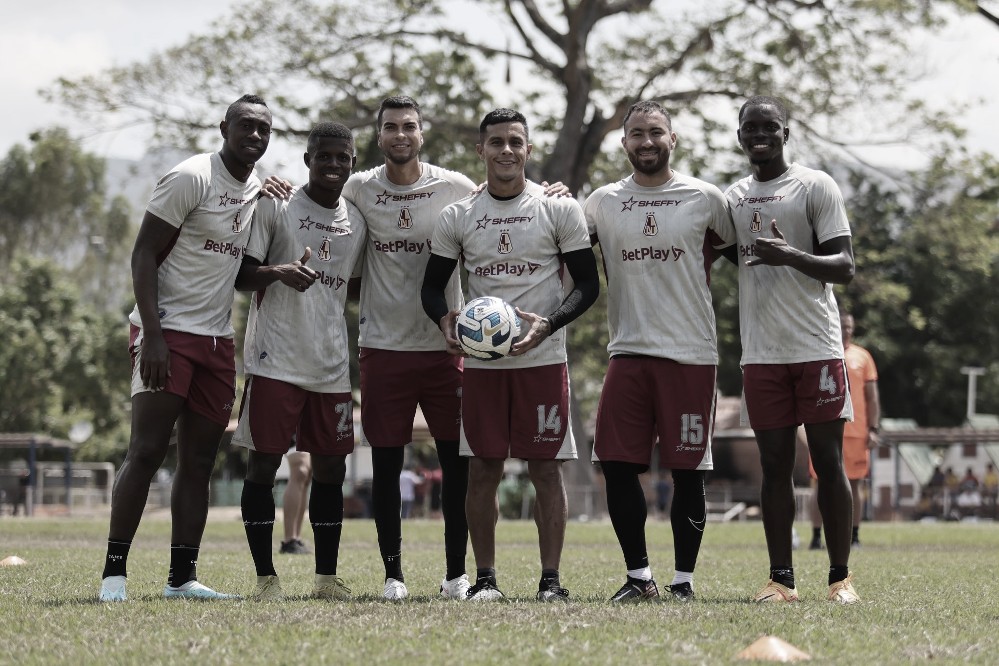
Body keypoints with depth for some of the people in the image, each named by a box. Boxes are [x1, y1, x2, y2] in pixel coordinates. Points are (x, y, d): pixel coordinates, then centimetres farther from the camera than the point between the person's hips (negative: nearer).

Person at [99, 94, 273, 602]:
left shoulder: (261, 191, 13)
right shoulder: (192, 178, -11)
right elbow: (144, 254, -12)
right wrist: (152, 334, -19)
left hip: (217, 338, 7)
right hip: (168, 331, -7)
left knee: (199, 461, 6)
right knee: (146, 451, -11)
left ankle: (183, 577, 9)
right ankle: (113, 573, -6)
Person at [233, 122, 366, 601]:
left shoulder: (357, 221, 13)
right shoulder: (275, 206, -3)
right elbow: (240, 274, -5)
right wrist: (277, 272, -23)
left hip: (332, 364, 5)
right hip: (274, 359, -5)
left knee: (331, 467, 6)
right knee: (263, 462, -5)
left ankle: (327, 576, 14)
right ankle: (265, 576, 2)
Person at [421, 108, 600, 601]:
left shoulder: (559, 209, 1)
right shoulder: (456, 217, 7)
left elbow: (587, 284, 2)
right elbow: (433, 285, 13)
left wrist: (548, 324, -15)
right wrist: (445, 319, -10)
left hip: (543, 357, -2)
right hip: (480, 359, 2)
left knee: (546, 468, -1)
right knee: (482, 470, 2)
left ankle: (551, 578, 4)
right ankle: (484, 577, 9)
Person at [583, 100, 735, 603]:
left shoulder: (704, 198, 3)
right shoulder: (602, 203, 9)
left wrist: (697, 268, 5)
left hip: (691, 354, -2)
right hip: (628, 352, 2)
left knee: (687, 472, 0)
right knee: (616, 465, -4)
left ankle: (683, 580, 10)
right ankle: (638, 576, 9)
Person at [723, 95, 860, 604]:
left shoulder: (815, 186, -2)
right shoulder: (732, 197, 14)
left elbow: (845, 266, -7)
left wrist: (790, 255, -23)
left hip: (817, 347, -4)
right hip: (761, 352, 4)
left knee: (828, 459, -3)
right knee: (774, 462, 3)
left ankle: (841, 576, 3)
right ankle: (780, 577, 5)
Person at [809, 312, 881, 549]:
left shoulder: (862, 356, 8)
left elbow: (872, 396, 7)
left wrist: (874, 429, 0)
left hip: (857, 431, 1)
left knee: (855, 484, 3)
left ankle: (854, 537, 9)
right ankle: (816, 537, 3)